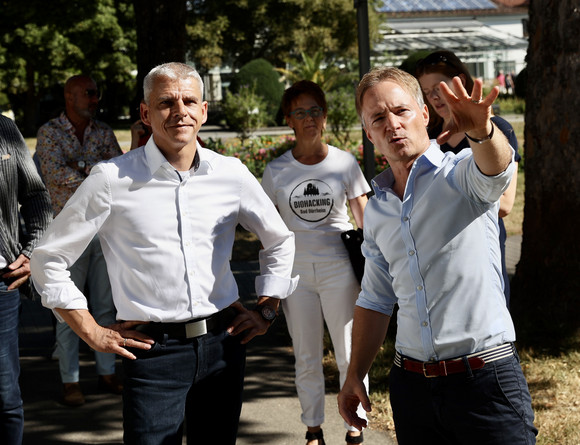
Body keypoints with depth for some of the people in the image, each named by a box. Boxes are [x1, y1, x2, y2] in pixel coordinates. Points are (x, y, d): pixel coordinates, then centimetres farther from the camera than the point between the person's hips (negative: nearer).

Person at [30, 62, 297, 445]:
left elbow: (281, 242, 20)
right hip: (154, 352, -3)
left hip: (223, 344, 4)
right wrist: (93, 333, -1)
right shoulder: (112, 180, -5)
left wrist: (266, 311, 12)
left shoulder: (231, 174, 5)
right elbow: (49, 260, 1)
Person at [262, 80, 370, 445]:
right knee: (307, 359, 12)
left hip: (339, 269, -1)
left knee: (349, 356, 5)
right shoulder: (276, 171, 0)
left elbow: (366, 221, 2)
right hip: (295, 271, 2)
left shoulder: (345, 163, -3)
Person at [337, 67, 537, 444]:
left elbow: (496, 168, -30)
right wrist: (355, 377, 14)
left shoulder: (461, 175, -5)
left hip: (484, 380, -5)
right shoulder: (377, 209, 12)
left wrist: (482, 131, -53)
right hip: (412, 383, 5)